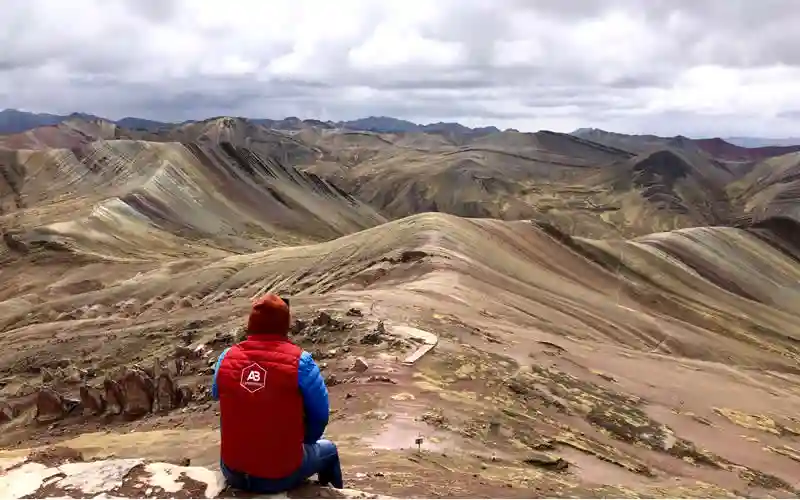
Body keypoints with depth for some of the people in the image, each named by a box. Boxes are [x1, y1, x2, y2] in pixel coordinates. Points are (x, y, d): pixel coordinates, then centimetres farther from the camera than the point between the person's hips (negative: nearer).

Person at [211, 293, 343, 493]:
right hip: (281, 475, -3)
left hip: (232, 471, 3)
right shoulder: (300, 362, -16)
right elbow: (320, 414, -8)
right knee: (327, 450, 27)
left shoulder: (226, 358, -6)